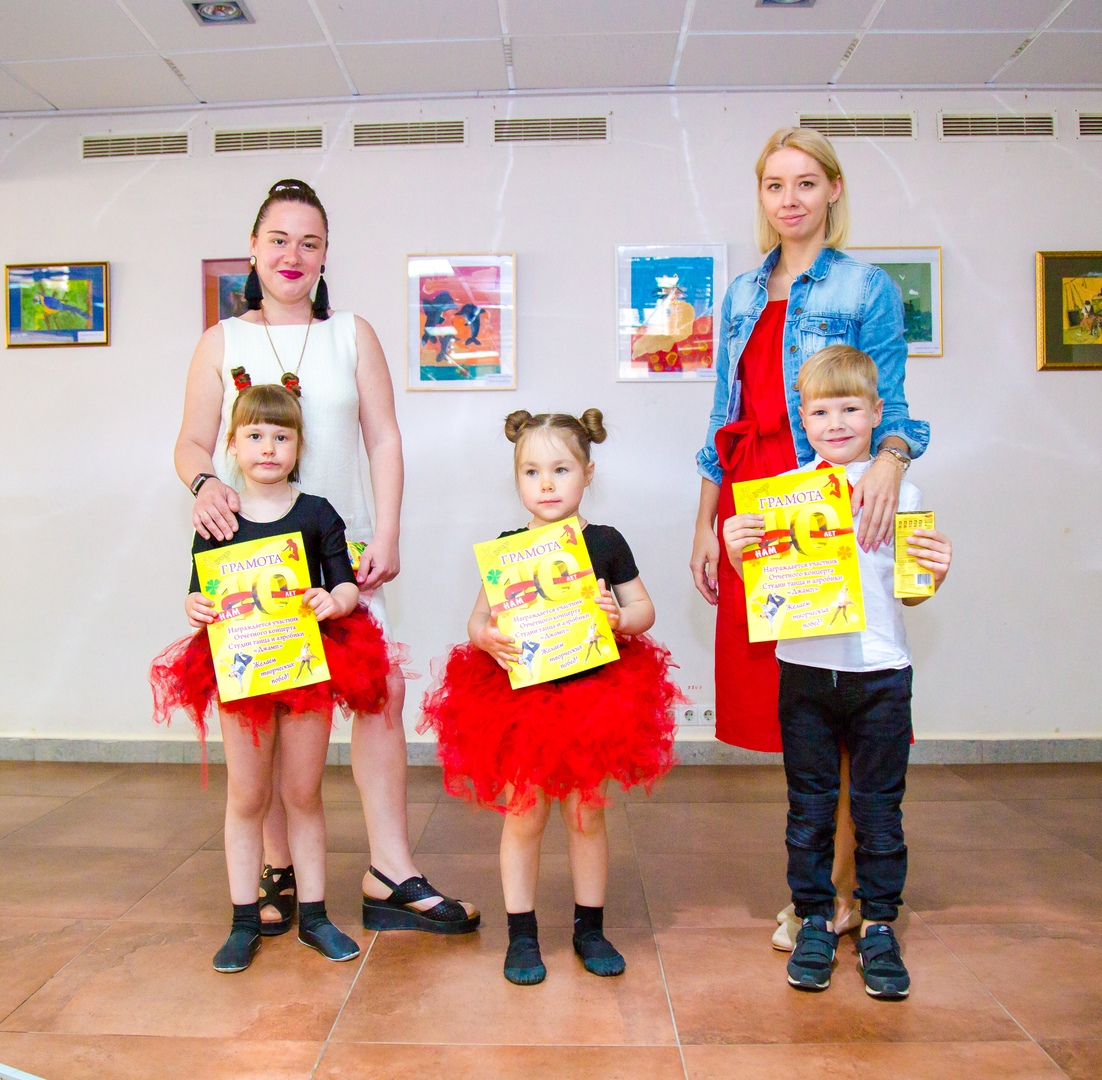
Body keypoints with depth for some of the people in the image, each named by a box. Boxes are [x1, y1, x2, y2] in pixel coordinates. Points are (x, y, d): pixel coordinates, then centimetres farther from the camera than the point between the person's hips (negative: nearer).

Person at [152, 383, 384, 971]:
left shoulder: (317, 514, -1)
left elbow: (345, 583, -2)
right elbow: (200, 589, 4)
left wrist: (334, 601, -24)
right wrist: (195, 607, -18)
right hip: (239, 667, 0)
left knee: (304, 794, 11)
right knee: (246, 797, 9)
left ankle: (313, 915, 24)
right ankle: (244, 921, 22)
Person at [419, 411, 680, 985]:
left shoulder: (605, 542, 1)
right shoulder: (506, 548, 1)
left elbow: (643, 609, 6)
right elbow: (478, 619, 2)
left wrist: (618, 618, -15)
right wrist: (488, 639, -20)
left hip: (592, 695, 1)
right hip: (520, 698, 0)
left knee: (586, 813, 11)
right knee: (524, 815, 6)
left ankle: (589, 927, 29)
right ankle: (521, 934, 22)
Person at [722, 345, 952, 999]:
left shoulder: (901, 492, 2)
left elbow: (908, 593, 7)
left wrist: (937, 572, -13)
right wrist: (736, 550, -14)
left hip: (880, 672, 0)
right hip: (805, 668, 1)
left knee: (878, 805, 9)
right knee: (810, 805, 10)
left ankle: (879, 925, 25)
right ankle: (816, 920, 26)